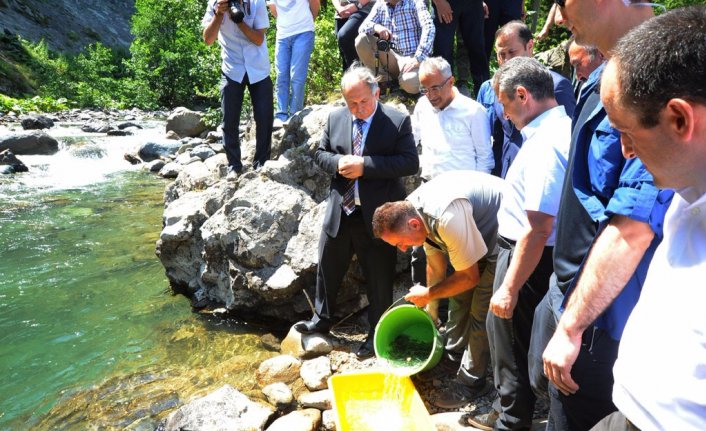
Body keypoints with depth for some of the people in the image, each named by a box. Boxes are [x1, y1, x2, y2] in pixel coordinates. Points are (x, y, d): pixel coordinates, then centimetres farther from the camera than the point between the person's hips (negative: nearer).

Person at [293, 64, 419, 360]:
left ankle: (376, 334, 29)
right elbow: (320, 154, 11)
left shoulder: (398, 121, -9)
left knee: (378, 278, 9)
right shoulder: (335, 119, 4)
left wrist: (365, 165, -23)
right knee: (328, 269, 18)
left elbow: (410, 163, -16)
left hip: (377, 216, -4)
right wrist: (338, 162, -12)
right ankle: (322, 319, 41)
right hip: (339, 212, 4)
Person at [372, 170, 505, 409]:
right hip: (480, 230, 9)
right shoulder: (410, 209, -9)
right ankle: (453, 355, 32)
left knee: (481, 308, -9)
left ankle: (471, 382, 3)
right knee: (459, 295, 15)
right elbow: (435, 262, 6)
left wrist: (428, 294, -11)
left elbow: (470, 277, -24)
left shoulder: (448, 218, -37)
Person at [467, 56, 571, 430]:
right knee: (502, 330, 24)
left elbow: (538, 229, -28)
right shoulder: (562, 127, 5)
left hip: (527, 256, -10)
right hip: (519, 246, 10)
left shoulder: (545, 144, -25)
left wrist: (509, 288, -23)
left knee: (510, 340, 9)